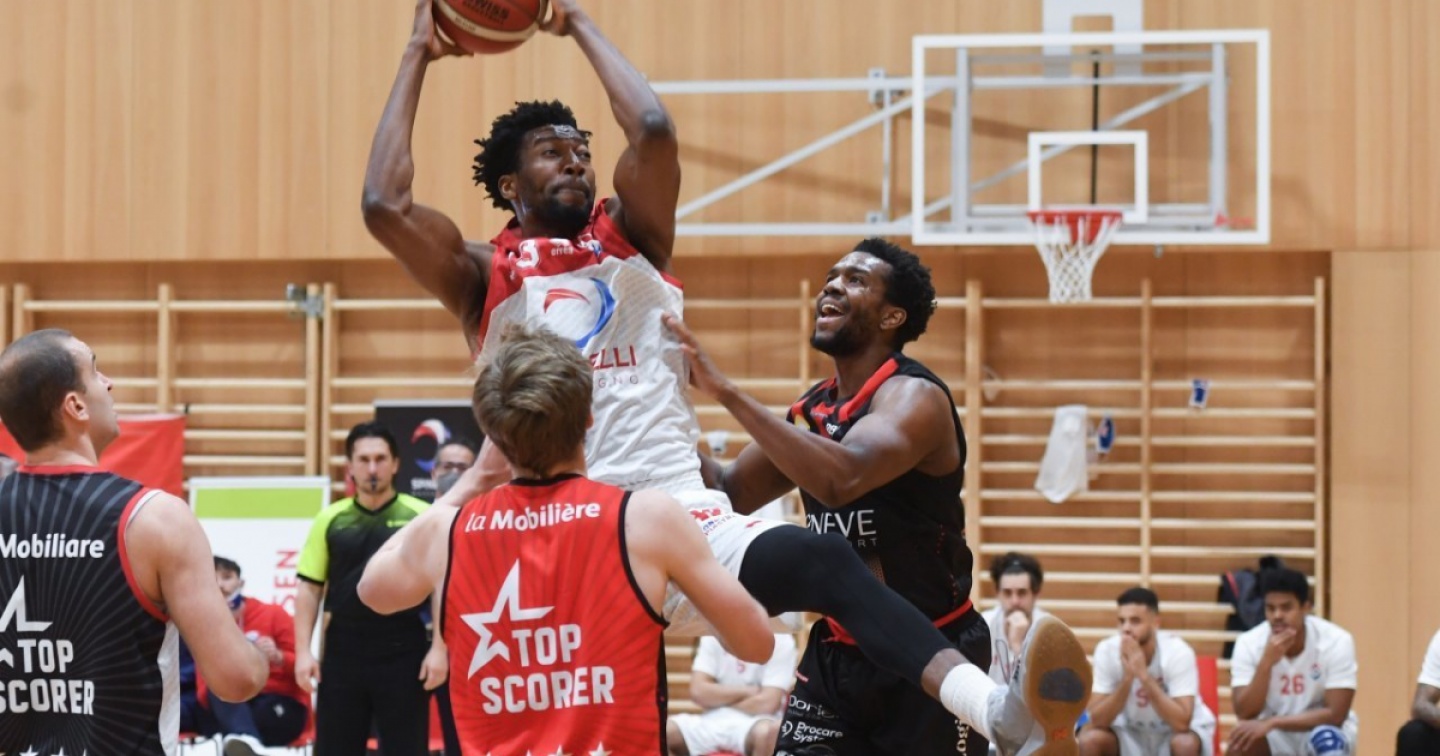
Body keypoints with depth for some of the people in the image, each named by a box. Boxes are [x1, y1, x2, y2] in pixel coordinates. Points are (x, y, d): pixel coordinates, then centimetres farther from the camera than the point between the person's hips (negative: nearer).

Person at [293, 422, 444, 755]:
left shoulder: (421, 517, -1)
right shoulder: (330, 519, 5)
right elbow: (310, 589, 7)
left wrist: (439, 648, -9)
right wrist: (303, 650, -1)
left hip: (404, 654, -2)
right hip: (342, 652, 2)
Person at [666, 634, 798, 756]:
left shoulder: (781, 641, -6)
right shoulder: (712, 636, 5)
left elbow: (767, 704, -15)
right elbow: (698, 692, -5)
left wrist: (718, 699, -3)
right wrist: (748, 692, -10)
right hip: (715, 721, 4)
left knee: (766, 732, -39)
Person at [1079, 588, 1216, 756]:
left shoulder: (1178, 652, -27)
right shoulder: (1107, 651, -19)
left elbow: (1181, 723, -35)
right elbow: (1097, 721, -23)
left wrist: (1143, 674, -39)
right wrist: (1127, 678, -36)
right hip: (1131, 733, 3)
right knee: (1089, 740, -25)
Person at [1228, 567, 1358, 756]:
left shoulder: (1336, 642, -21)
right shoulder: (1249, 643, -16)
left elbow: (1335, 715, -24)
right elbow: (1245, 714, -23)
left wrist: (1271, 722, -31)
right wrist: (1267, 662, -35)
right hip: (1274, 736, 1)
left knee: (1327, 739, -36)